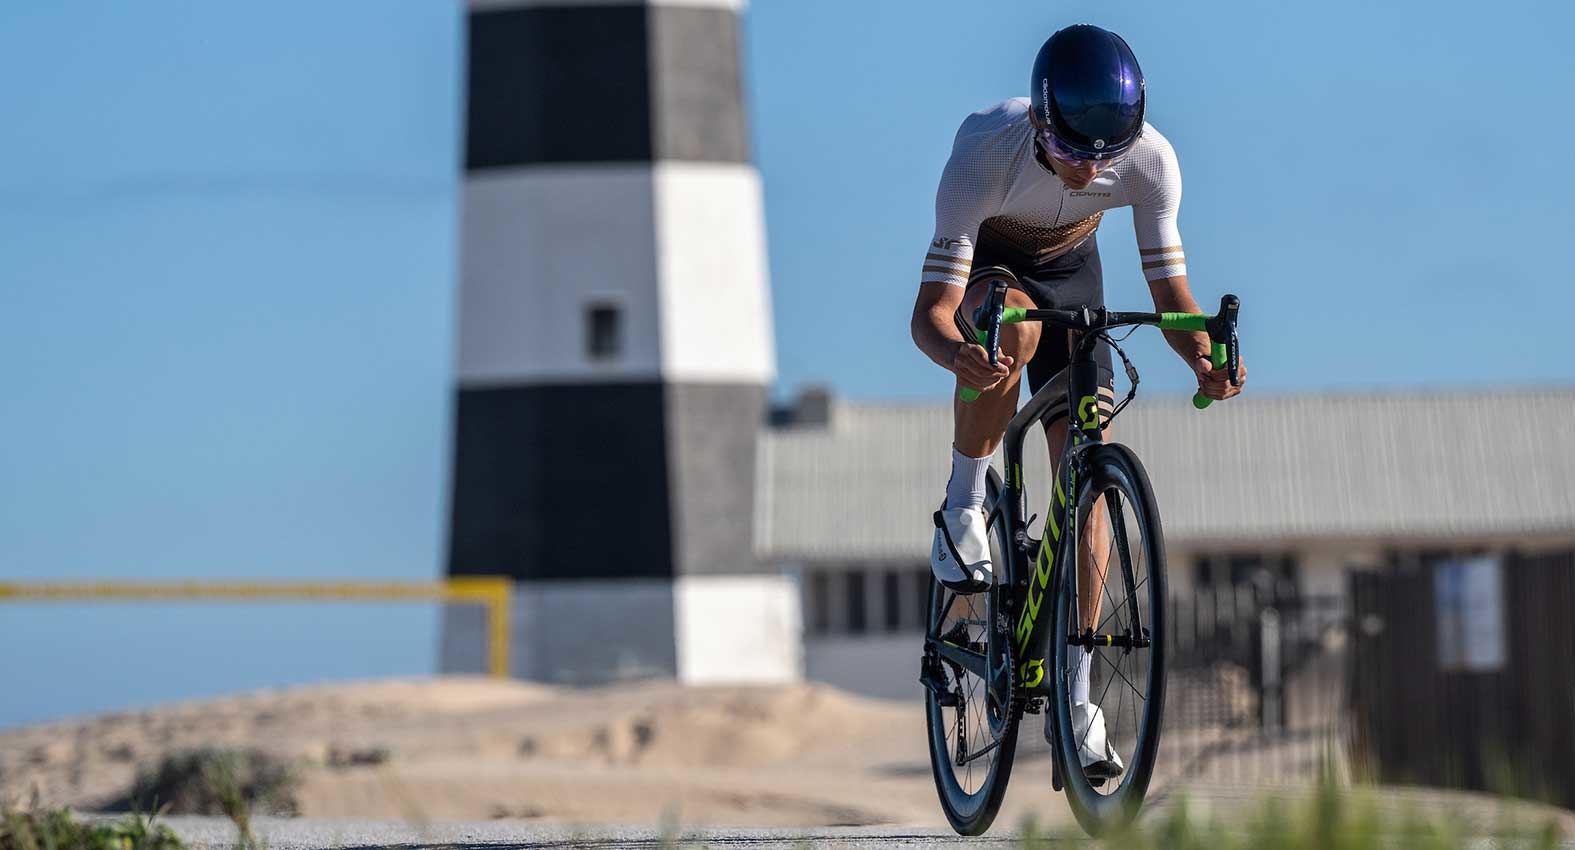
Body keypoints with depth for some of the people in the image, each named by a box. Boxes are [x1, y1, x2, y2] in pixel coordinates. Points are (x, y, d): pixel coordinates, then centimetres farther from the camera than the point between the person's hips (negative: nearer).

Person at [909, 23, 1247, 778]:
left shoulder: (1149, 161, -31)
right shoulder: (986, 151, -39)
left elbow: (1170, 291, -23)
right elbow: (930, 313, -40)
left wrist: (1201, 358, -45)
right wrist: (958, 355, -63)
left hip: (1068, 268, 3)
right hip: (981, 263, -2)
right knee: (1014, 330, -39)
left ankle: (1074, 699, -4)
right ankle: (963, 507, -15)